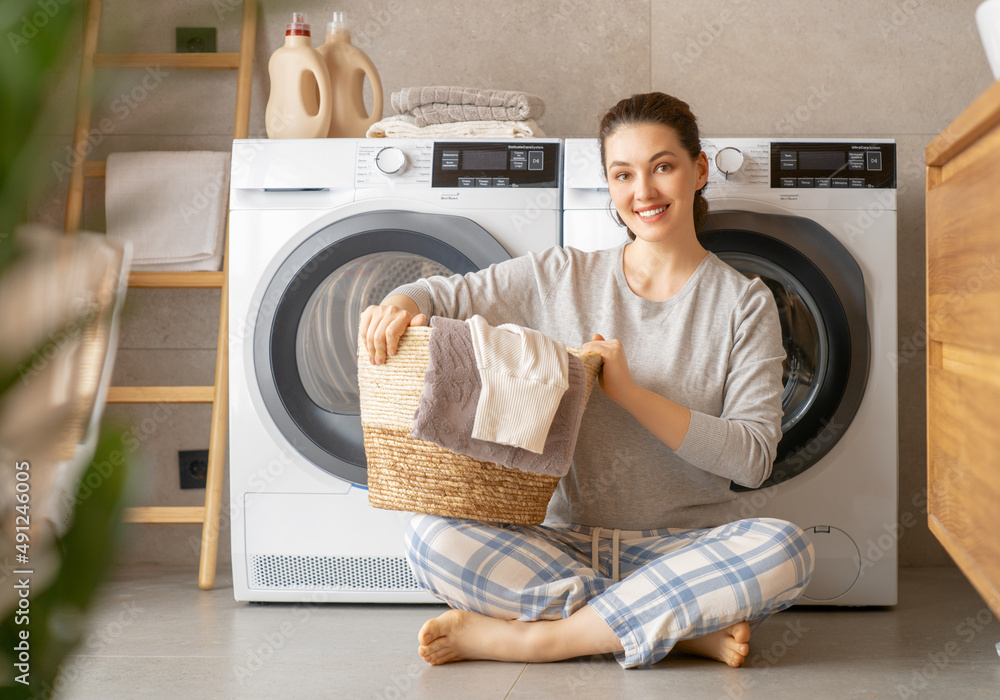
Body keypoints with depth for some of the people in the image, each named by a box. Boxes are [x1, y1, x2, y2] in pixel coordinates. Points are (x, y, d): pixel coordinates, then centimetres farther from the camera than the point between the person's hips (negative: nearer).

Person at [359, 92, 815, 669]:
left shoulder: (744, 303, 2)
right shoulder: (564, 278, 8)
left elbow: (753, 456, -7)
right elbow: (444, 296, 11)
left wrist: (630, 391, -16)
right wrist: (398, 307, -13)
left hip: (687, 547, -1)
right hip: (570, 543, 1)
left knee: (786, 548, -33)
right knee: (433, 534, -25)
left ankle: (531, 636, -24)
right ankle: (682, 629, -20)